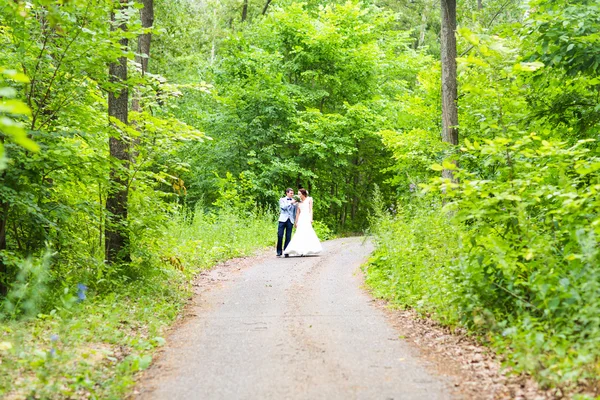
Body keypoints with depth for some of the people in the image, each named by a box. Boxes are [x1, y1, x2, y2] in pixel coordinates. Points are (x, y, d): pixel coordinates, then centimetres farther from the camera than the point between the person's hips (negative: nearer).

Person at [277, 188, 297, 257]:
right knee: (280, 235, -8)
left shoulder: (294, 201, 14)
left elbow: (295, 212, 16)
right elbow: (283, 207, -7)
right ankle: (279, 252, 0)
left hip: (290, 220, 2)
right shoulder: (282, 200, 10)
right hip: (283, 219, -2)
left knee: (288, 237, -1)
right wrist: (290, 203, -11)